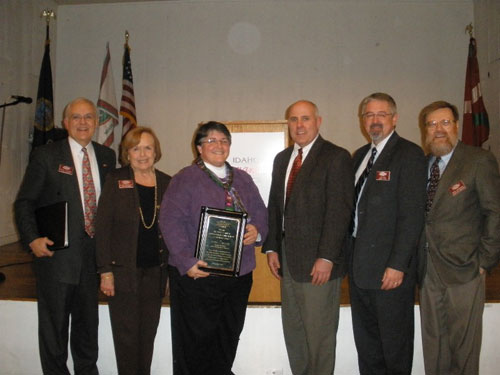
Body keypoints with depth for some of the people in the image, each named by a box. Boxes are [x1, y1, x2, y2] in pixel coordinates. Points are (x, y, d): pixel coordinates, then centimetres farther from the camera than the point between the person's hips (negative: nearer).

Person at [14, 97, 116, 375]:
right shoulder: (46, 155, -4)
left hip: (93, 255, 4)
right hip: (57, 255, -3)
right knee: (54, 325, 9)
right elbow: (24, 202, -3)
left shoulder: (107, 157, 7)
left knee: (88, 324, 18)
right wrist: (32, 239, -15)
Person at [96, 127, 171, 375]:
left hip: (155, 272, 3)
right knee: (127, 336, 4)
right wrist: (105, 271, -10)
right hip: (124, 272, -2)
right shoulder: (116, 181, -2)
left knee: (148, 336, 11)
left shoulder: (167, 184, 6)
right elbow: (102, 227, -5)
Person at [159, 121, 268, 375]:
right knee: (197, 338, 4)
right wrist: (186, 261, -20)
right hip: (197, 273, -5)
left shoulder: (243, 180, 14)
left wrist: (257, 230, -8)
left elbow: (260, 213, 15)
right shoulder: (184, 179, -3)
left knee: (229, 337, 16)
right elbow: (171, 222, -11)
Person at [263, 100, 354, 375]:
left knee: (319, 333, 4)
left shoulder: (336, 157, -7)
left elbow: (339, 210, -14)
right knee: (292, 331, 16)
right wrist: (271, 248, 8)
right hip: (287, 260, 7)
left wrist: (326, 258, -18)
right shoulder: (282, 159, 14)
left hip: (318, 262, -7)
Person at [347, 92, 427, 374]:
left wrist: (397, 265, -19)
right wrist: (350, 256, 8)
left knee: (394, 341, 9)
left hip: (391, 268, -7)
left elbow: (412, 214, -16)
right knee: (365, 340, 19)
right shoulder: (360, 155, 13)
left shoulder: (409, 154, -10)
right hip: (359, 264, 7)